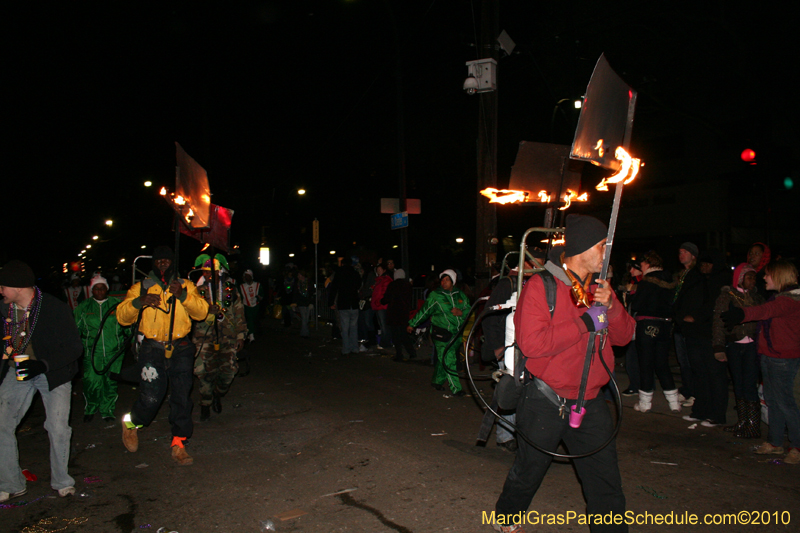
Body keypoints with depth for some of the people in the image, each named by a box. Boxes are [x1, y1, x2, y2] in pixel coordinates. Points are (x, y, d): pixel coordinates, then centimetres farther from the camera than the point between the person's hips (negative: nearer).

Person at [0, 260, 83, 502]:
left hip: (53, 373, -4)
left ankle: (61, 481, 15)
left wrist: (43, 365, -29)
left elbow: (73, 348, -17)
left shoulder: (55, 309, -19)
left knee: (58, 428, -8)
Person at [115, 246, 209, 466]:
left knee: (181, 397, 0)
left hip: (181, 349, 1)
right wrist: (138, 302, -17)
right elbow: (122, 317, 2)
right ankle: (131, 423, 25)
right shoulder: (141, 287, 10)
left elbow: (201, 312, -4)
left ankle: (178, 444, 11)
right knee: (151, 397, -7)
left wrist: (182, 295, -19)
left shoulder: (186, 286, 10)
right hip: (152, 349, -1)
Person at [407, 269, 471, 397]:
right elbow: (424, 311, 6)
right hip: (441, 332, -4)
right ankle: (456, 389, -7)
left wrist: (461, 313, -7)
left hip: (456, 333, 5)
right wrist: (412, 324, 12)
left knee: (442, 359, 12)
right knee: (449, 360, -10)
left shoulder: (460, 295, 10)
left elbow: (469, 309, 15)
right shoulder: (435, 296, -2)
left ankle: (438, 382, 31)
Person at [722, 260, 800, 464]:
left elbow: (767, 311, -32)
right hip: (769, 355, 10)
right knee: (772, 400, 13)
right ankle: (775, 443, 23)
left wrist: (743, 313, -45)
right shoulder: (779, 297, 18)